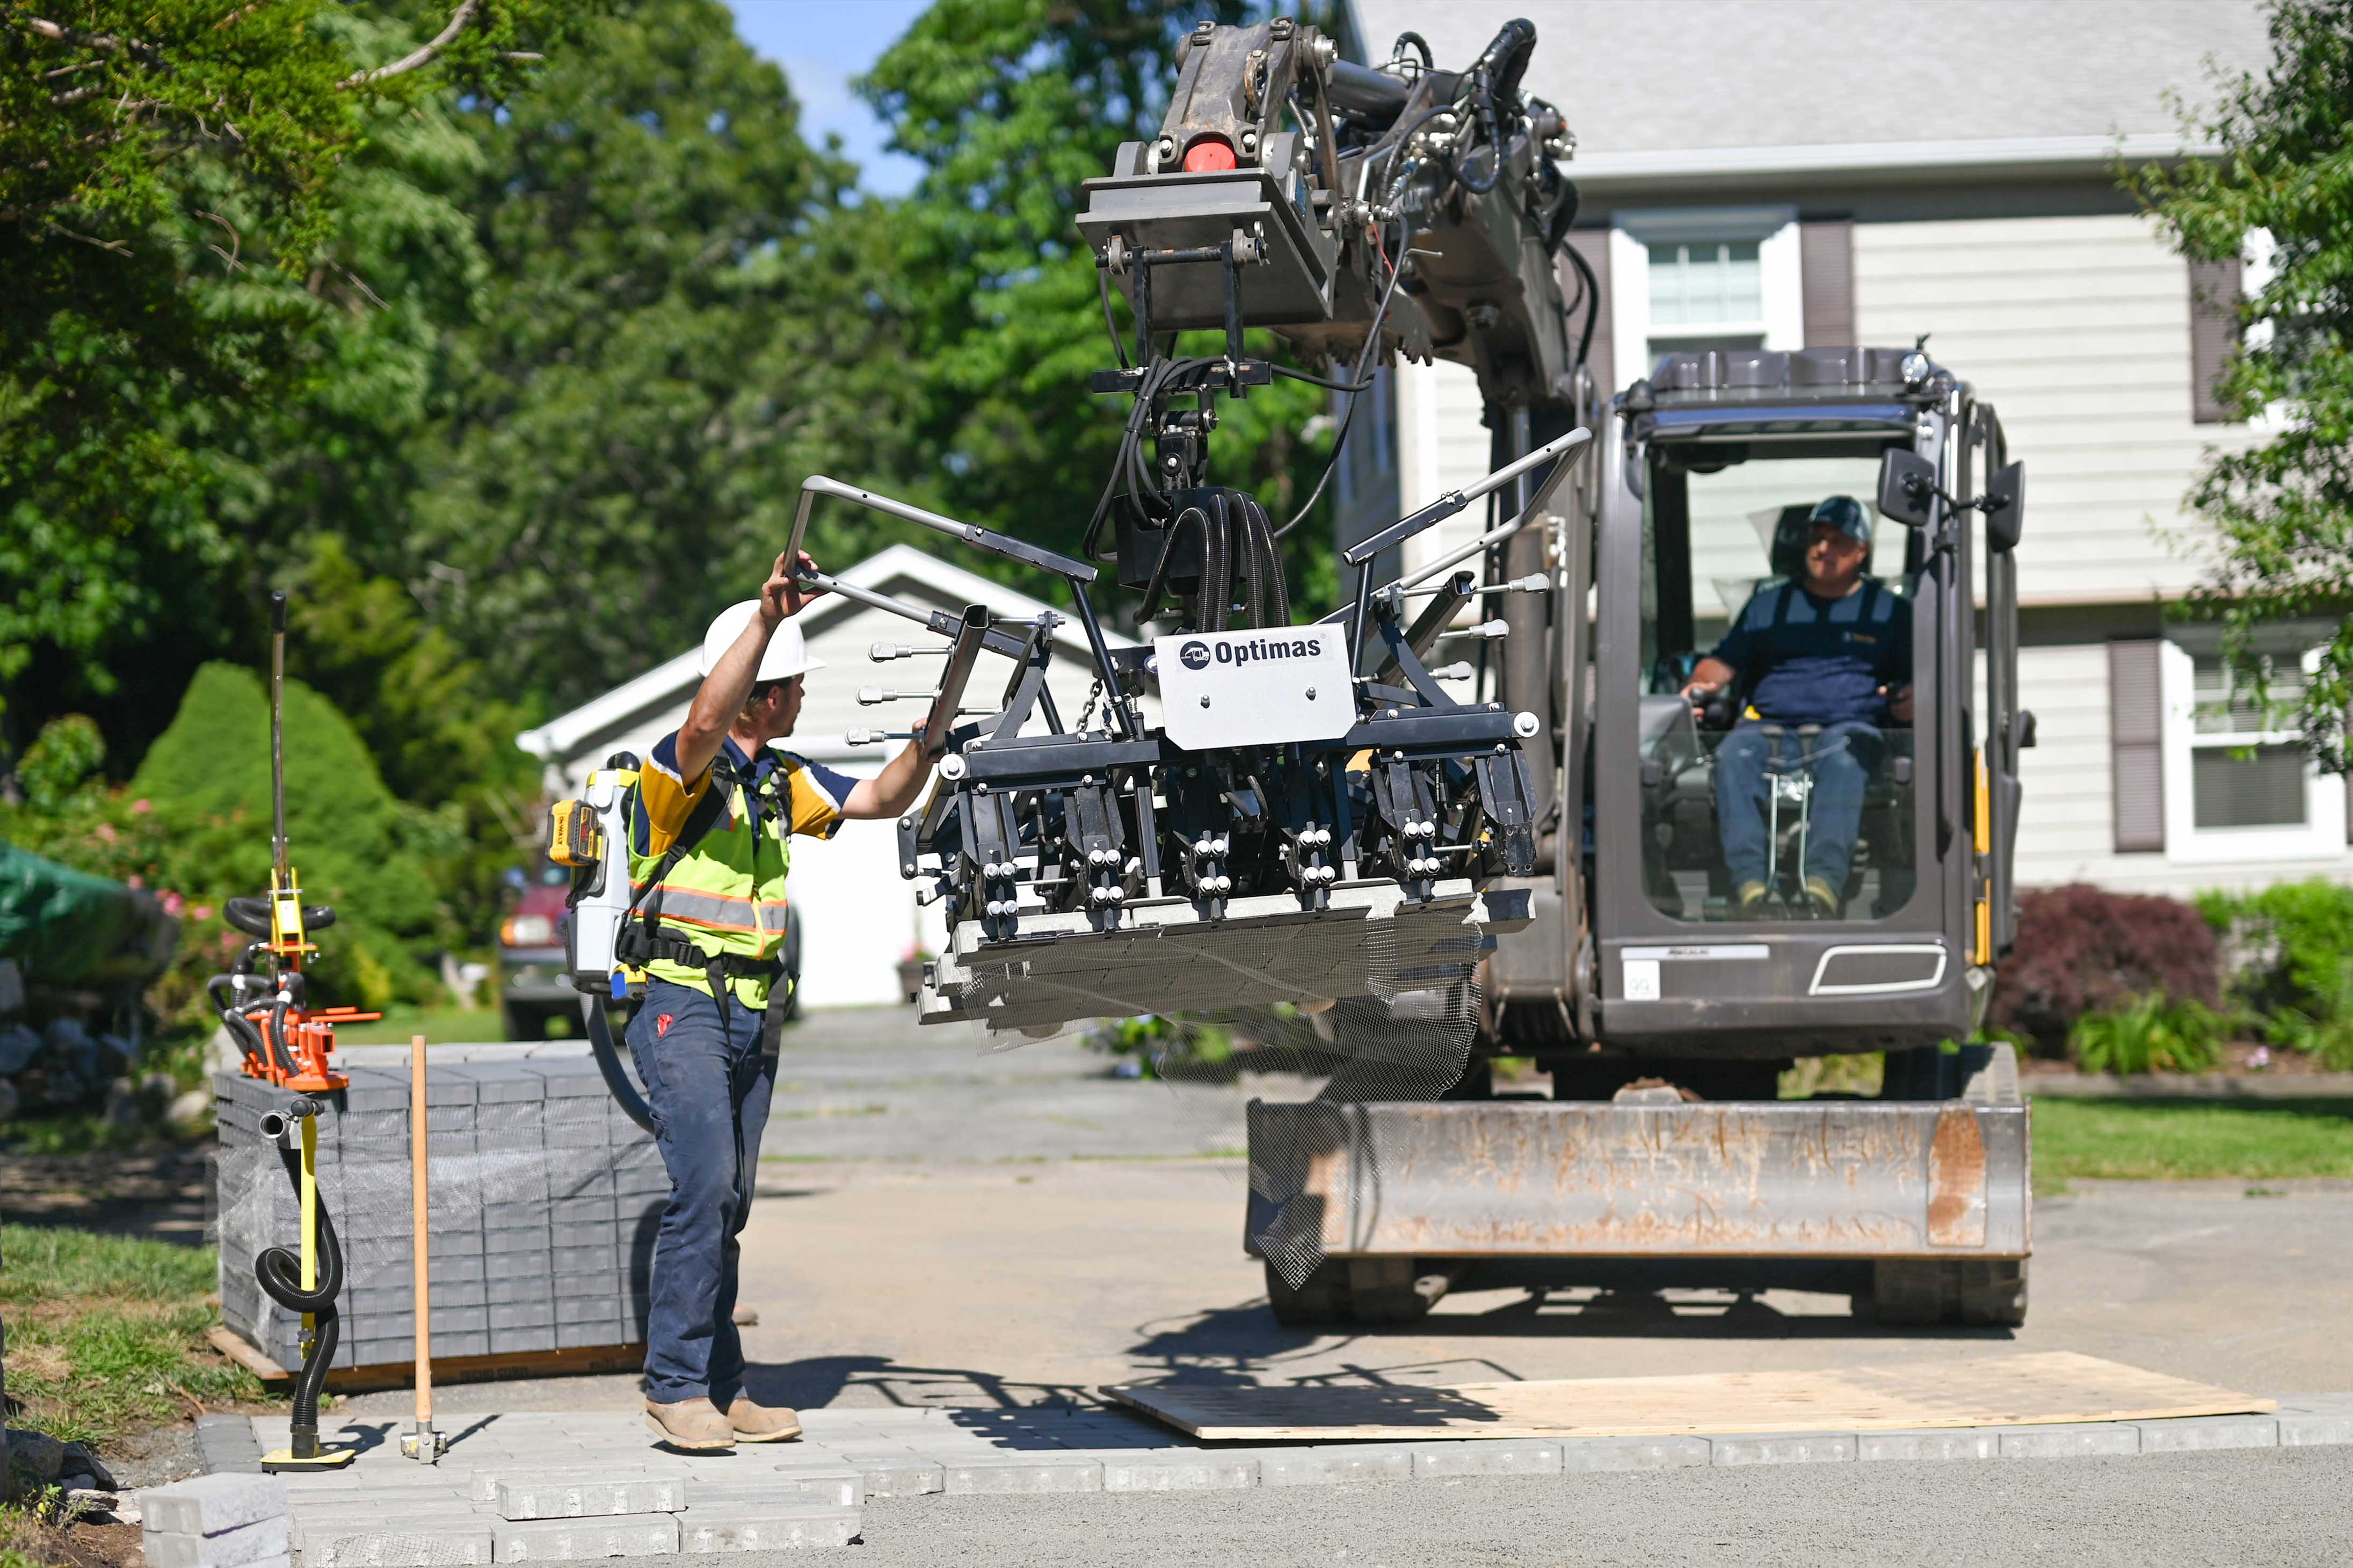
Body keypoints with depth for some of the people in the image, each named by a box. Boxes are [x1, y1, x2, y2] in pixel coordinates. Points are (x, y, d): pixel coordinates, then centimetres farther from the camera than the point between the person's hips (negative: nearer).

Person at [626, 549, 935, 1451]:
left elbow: (881, 800, 19)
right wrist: (767, 616, -40)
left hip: (752, 1011, 8)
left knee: (728, 1204, 8)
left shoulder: (782, 781, 15)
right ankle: (677, 1385, -15)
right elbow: (706, 722, -31)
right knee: (705, 1184, -18)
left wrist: (927, 743, 0)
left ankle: (719, 1391, 11)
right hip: (679, 1002, -8)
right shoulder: (684, 766, -9)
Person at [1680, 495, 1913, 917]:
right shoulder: (1768, 603, 28)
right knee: (1734, 756, -35)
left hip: (1848, 727, -2)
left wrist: (1911, 701, -9)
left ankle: (1824, 881, -59)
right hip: (1770, 728, 2)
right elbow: (1724, 661, 23)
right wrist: (1700, 686, 0)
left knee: (1844, 760, -40)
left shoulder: (1890, 610, 22)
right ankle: (1750, 882, -49)